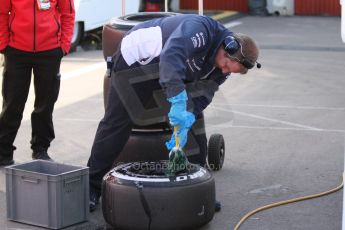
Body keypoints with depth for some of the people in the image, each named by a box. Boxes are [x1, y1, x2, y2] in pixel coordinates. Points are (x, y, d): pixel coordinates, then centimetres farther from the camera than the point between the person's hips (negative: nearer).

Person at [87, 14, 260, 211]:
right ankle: (92, 186, 8)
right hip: (135, 58, -7)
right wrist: (178, 102, -59)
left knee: (195, 124, -1)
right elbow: (171, 56, -52)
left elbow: (201, 97, -12)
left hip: (171, 71, 7)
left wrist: (186, 123, -30)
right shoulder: (201, 29, -36)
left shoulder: (221, 66, -10)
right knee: (117, 123, -3)